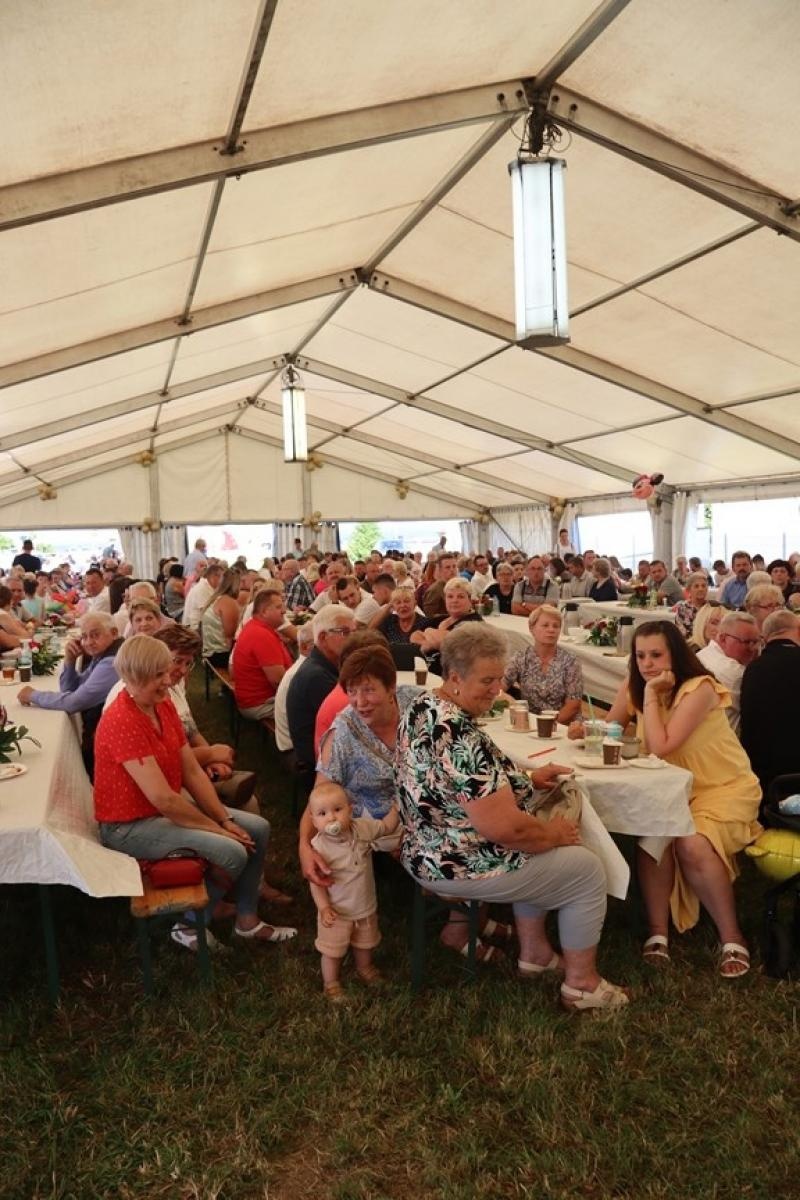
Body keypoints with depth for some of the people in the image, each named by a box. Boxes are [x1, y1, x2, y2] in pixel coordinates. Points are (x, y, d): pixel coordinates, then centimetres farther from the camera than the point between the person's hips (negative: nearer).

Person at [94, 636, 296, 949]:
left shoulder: (164, 705, 1)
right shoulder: (122, 721, -26)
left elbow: (193, 773, 2)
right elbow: (161, 798, -28)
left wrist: (225, 820, -6)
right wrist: (216, 828, -18)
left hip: (171, 807, 9)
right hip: (131, 825, -9)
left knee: (257, 829, 5)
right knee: (231, 852, -22)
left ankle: (247, 919, 19)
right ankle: (189, 926, 3)